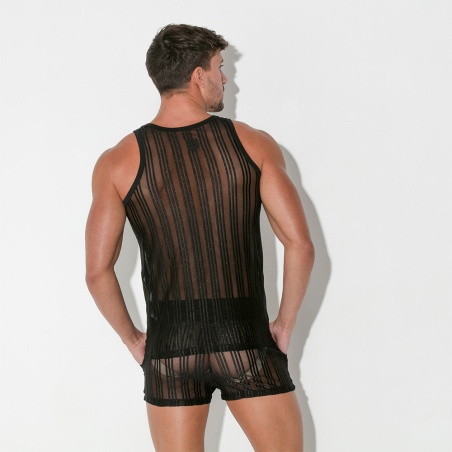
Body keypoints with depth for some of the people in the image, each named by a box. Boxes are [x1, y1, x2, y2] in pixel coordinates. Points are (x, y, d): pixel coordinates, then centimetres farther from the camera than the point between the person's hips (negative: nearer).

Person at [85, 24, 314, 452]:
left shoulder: (118, 162, -1)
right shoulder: (253, 144, -3)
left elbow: (97, 271, -4)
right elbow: (300, 245, -8)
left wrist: (132, 339, 9)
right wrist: (285, 324, 3)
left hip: (168, 343, 1)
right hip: (246, 338, -1)